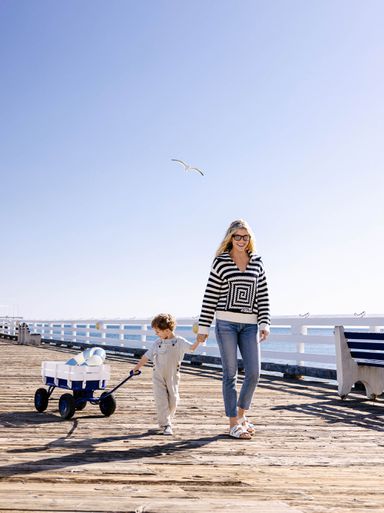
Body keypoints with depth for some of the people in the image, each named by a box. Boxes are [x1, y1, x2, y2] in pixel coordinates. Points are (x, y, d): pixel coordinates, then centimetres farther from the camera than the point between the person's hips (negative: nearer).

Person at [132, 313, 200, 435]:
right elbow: (147, 356, 8)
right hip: (158, 377, 1)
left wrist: (198, 340, -37)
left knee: (173, 402, 5)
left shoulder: (179, 342, -7)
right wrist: (137, 367, 12)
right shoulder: (157, 343, 0)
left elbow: (191, 347, -20)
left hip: (173, 377, -1)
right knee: (161, 401, -7)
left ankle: (165, 420, 29)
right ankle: (165, 425, 1)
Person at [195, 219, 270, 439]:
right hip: (226, 323, -3)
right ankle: (233, 424, 10)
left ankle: (241, 414, 24)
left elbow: (263, 296, 8)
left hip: (250, 324, 3)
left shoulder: (257, 263, 9)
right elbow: (210, 296, -1)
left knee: (254, 372, 0)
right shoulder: (221, 262, 0)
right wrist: (203, 327, -2)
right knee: (231, 373, 1)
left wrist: (264, 324, -1)